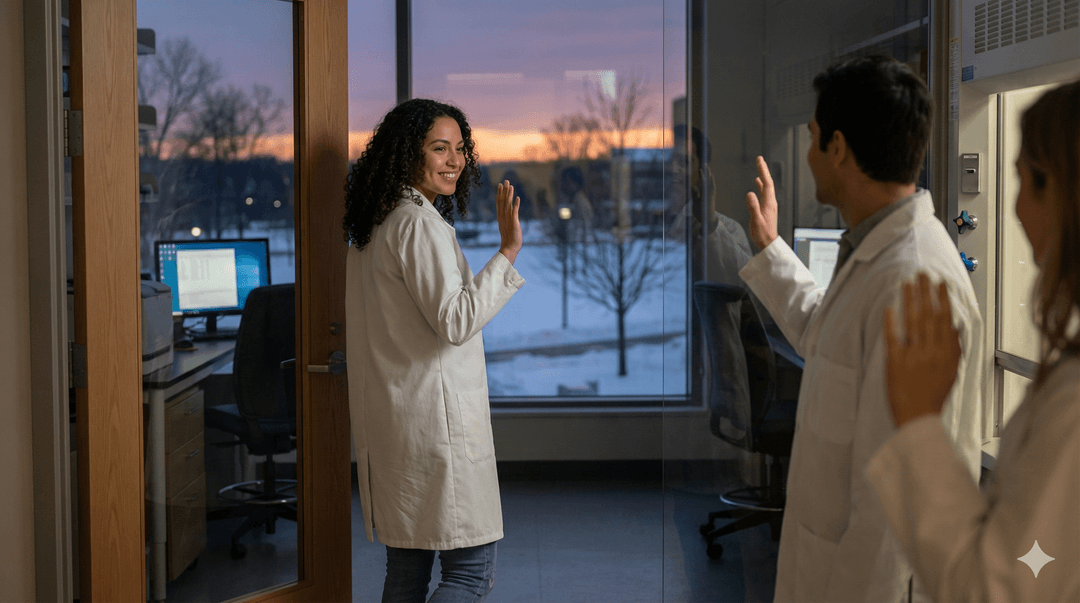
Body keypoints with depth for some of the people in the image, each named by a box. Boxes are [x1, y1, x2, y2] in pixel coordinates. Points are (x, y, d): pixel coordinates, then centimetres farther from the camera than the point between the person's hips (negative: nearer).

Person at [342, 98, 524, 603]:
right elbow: (456, 321, -20)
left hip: (388, 423, 10)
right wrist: (507, 252, -19)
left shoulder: (375, 225, 16)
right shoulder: (419, 224, -14)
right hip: (435, 419, -10)